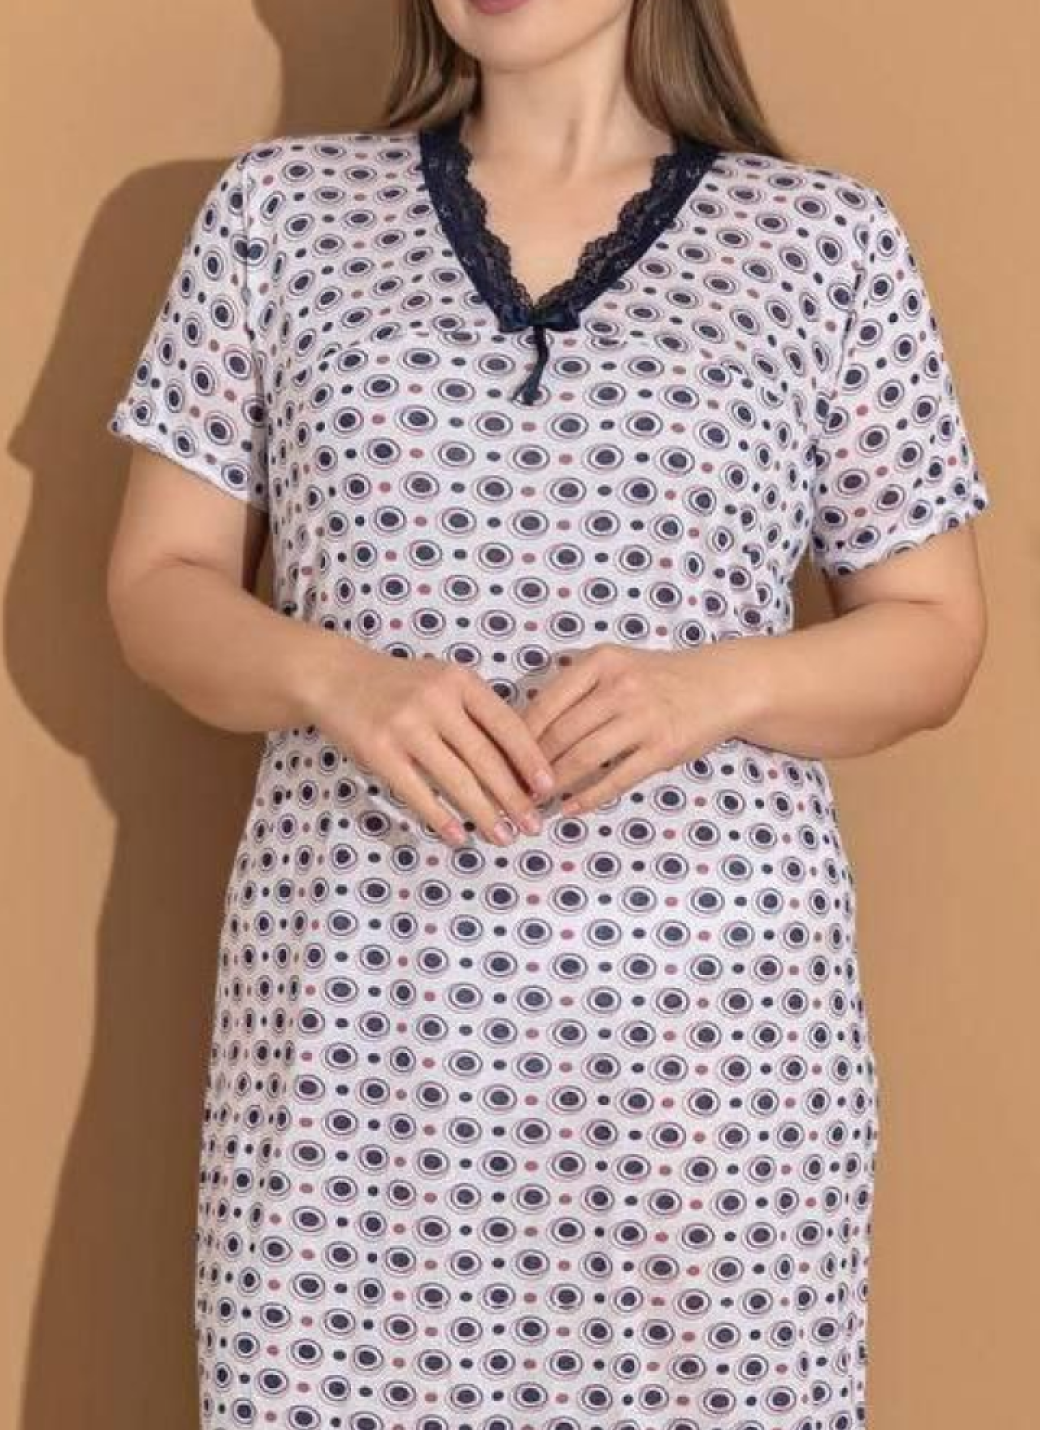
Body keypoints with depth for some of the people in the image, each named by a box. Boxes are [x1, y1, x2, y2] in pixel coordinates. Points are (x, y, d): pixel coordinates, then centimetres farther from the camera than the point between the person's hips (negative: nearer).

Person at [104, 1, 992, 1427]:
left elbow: (935, 634, 8)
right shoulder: (278, 205, 9)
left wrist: (720, 685, -11)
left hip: (707, 1010, 0)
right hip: (357, 1008, 1)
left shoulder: (827, 238, 6)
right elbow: (160, 585, 9)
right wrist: (337, 678, -11)